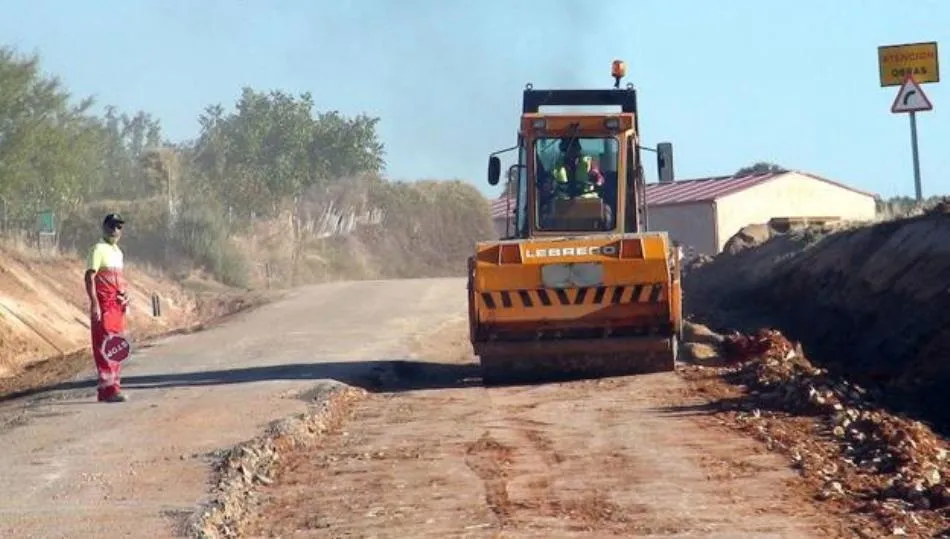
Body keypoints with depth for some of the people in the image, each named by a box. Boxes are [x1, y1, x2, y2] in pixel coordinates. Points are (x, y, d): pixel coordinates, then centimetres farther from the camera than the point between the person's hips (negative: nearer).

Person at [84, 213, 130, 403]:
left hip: (118, 306, 9)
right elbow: (89, 277, -15)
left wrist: (125, 300, 19)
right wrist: (94, 304, -22)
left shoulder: (117, 252, 19)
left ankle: (108, 388, 16)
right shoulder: (99, 250, -8)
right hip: (103, 306, -9)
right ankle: (109, 388, -14)